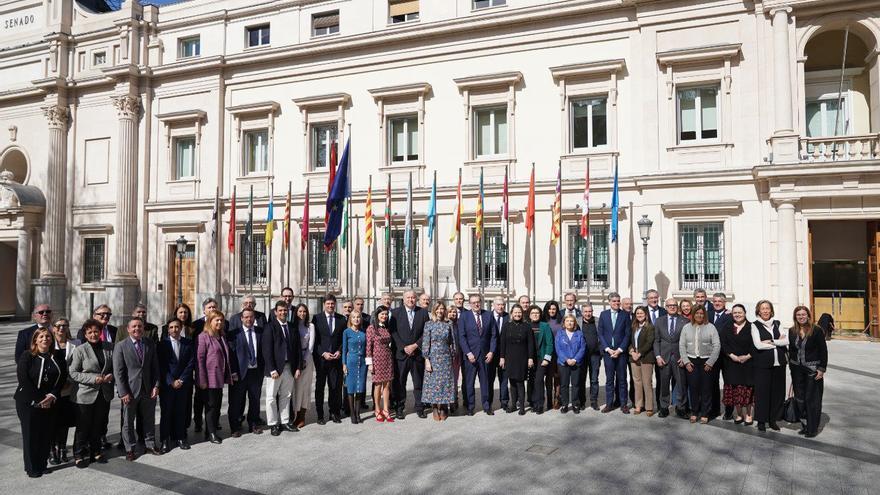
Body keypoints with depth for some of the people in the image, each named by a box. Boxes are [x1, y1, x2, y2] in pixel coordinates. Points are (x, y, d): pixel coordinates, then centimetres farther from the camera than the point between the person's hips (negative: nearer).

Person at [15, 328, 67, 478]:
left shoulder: (57, 358, 6)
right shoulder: (27, 357, -6)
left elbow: (62, 379, 4)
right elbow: (23, 380, -13)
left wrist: (52, 396, -11)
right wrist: (38, 400, -15)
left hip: (50, 403, 3)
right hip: (29, 402, -3)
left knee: (46, 434, 6)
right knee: (31, 435, 4)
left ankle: (42, 465, 19)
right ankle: (32, 468, 16)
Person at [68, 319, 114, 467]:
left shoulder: (110, 347, 2)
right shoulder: (79, 350, -9)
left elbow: (115, 366, 13)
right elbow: (72, 373, -9)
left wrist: (111, 376, -8)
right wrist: (93, 378, -18)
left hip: (104, 394, 4)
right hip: (85, 394, -3)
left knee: (99, 426, 14)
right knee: (83, 427, 6)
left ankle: (96, 452, 31)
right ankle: (79, 455, 22)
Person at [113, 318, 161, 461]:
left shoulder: (150, 344, 4)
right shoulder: (120, 346, -6)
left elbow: (155, 367, 7)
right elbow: (118, 372, -9)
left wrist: (156, 386, -2)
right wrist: (123, 392, -13)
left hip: (148, 390, 3)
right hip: (129, 391, -3)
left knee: (149, 419, 13)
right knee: (128, 421, 9)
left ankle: (150, 445, 28)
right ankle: (129, 449, 23)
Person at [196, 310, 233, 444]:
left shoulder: (221, 337, 14)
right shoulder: (204, 337, -11)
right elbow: (199, 358, -14)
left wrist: (229, 375, 14)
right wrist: (202, 380, -17)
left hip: (220, 377, 7)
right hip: (210, 378, -7)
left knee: (217, 404, 11)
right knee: (211, 405, 1)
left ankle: (213, 431, 20)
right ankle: (211, 433, 11)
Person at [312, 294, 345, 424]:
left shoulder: (342, 319, 8)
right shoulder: (317, 318, 1)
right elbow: (314, 339, -1)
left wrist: (339, 351, -5)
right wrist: (323, 353, -9)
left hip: (336, 357, 1)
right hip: (321, 358, -1)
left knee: (336, 386, 1)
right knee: (320, 386, 5)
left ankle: (334, 413, 13)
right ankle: (320, 415, 12)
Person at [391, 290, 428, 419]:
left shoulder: (423, 313, 5)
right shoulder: (396, 312, 2)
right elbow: (393, 332, -3)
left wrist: (415, 345, -8)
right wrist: (404, 347, -10)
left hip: (418, 353, 1)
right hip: (401, 354, -1)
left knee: (419, 383, 7)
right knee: (400, 383, 4)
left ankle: (420, 408, 16)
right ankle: (399, 408, 14)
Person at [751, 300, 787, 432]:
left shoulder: (777, 324, 10)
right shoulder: (755, 325, -1)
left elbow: (786, 341, -1)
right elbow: (758, 345, -13)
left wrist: (770, 342, -11)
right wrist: (778, 342, -6)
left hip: (779, 363, 4)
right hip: (762, 363, -4)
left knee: (777, 391, 7)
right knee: (762, 391, 0)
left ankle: (773, 419, 20)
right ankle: (761, 420, 12)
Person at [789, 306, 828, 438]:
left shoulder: (816, 330, -9)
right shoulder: (792, 331, 4)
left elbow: (823, 350, -7)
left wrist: (821, 369, -10)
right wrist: (791, 366, 10)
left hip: (813, 370, -4)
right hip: (797, 369, 4)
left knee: (812, 399, 1)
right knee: (799, 398, 8)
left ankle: (812, 428, 11)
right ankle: (804, 425, 19)